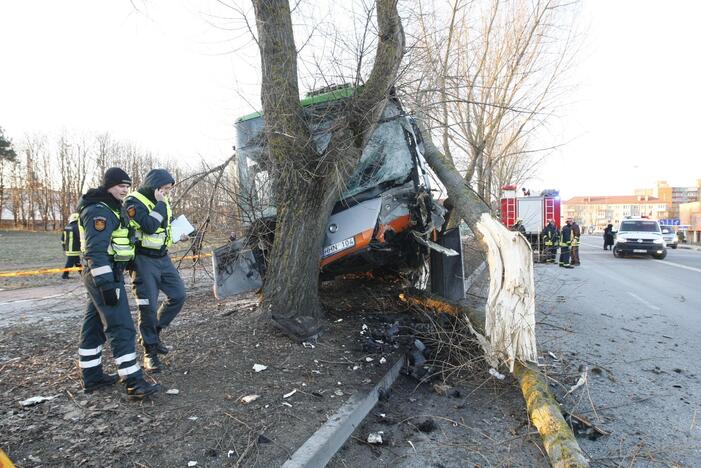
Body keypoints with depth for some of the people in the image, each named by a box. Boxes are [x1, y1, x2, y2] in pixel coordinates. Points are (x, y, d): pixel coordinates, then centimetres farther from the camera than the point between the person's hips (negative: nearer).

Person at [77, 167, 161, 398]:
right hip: (104, 275, -11)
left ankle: (91, 376, 27)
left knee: (94, 324, 16)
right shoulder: (98, 211, -16)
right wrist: (106, 284, -28)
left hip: (104, 274, 11)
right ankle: (134, 383, -9)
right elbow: (95, 251, -24)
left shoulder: (110, 208, 16)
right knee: (121, 328, -11)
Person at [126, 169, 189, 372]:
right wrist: (160, 203, -21)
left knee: (178, 295, 5)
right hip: (143, 260, -7)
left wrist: (180, 235, 6)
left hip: (163, 258, 7)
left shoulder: (162, 201, 9)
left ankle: (154, 332, 24)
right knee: (148, 306, -4)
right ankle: (150, 352, 11)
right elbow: (149, 226, -28)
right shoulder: (134, 201, -14)